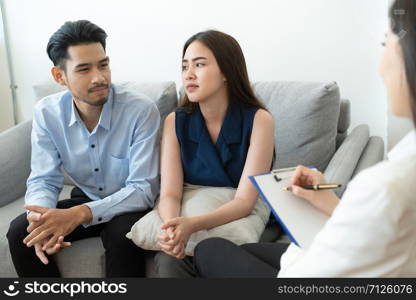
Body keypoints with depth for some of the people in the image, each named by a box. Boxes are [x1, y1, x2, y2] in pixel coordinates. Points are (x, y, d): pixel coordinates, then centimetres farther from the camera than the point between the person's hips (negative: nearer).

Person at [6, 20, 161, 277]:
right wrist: (42, 218, -35)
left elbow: (143, 189, -26)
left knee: (124, 234, -35)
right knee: (20, 231, -16)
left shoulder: (142, 110, -24)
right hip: (84, 199, 4)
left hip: (130, 205, -4)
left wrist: (79, 215, -40)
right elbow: (43, 180, -9)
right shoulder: (47, 113, -11)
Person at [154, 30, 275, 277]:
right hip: (190, 221, 1)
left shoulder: (259, 120, -12)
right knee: (170, 261, -29)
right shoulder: (176, 122, -3)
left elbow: (245, 200, -17)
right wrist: (173, 228, -33)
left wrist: (192, 225, -33)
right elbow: (170, 194, -10)